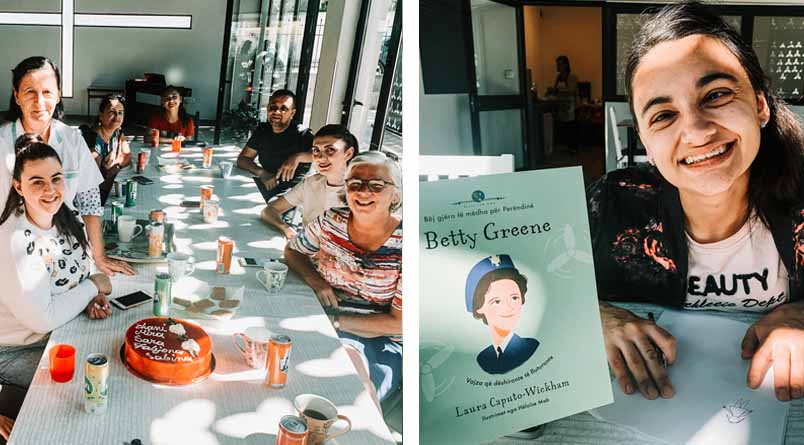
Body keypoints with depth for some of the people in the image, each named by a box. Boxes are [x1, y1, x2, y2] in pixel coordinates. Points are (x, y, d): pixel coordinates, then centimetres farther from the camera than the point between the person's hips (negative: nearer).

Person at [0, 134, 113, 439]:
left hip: (60, 331, 7)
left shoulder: (66, 222, -5)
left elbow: (77, 275, 9)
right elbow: (42, 319, -28)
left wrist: (93, 299, -13)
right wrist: (92, 286, -18)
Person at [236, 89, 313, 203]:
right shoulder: (262, 130, 12)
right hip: (265, 191, 5)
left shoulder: (301, 134, -7)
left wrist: (297, 157, -33)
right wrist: (261, 173, -10)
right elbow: (242, 159, 9)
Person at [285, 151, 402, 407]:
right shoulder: (332, 221, 0)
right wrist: (315, 281, -6)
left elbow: (400, 322, -11)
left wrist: (335, 321, -16)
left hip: (381, 340, -4)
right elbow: (292, 251, 17)